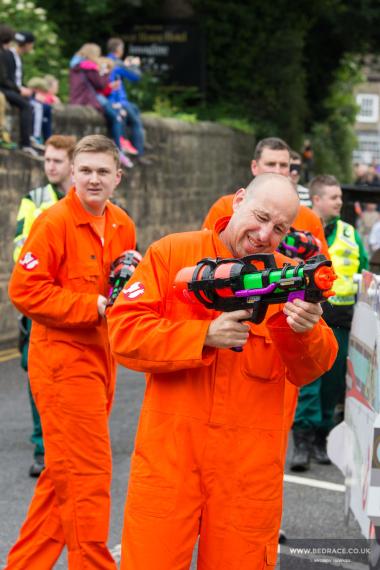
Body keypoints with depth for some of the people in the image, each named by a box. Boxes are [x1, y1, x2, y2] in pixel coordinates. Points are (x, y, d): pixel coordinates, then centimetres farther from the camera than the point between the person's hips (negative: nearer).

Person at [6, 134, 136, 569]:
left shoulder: (122, 226, 8)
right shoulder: (54, 222, -14)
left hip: (99, 357, 8)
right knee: (87, 473, -5)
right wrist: (94, 306, -19)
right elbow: (24, 290, -17)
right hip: (63, 358, -8)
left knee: (65, 474, 14)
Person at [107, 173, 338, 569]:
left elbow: (307, 372, 3)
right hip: (170, 451, -2)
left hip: (251, 461, 2)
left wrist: (306, 333, -19)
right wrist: (205, 336, -17)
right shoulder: (171, 254, 1)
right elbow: (123, 332, -7)